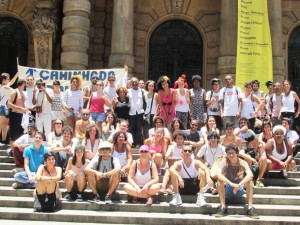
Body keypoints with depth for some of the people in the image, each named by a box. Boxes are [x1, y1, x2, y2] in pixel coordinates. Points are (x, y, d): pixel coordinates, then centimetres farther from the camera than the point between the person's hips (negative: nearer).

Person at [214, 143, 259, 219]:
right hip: (227, 191, -1)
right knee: (220, 180, -28)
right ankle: (223, 207, -26)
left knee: (249, 181, -25)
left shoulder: (242, 163, -13)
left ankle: (250, 208, -25)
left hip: (240, 190, 1)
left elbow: (250, 175, -32)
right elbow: (218, 174, -34)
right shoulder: (224, 162, -15)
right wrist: (231, 183, -46)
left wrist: (239, 184, -47)